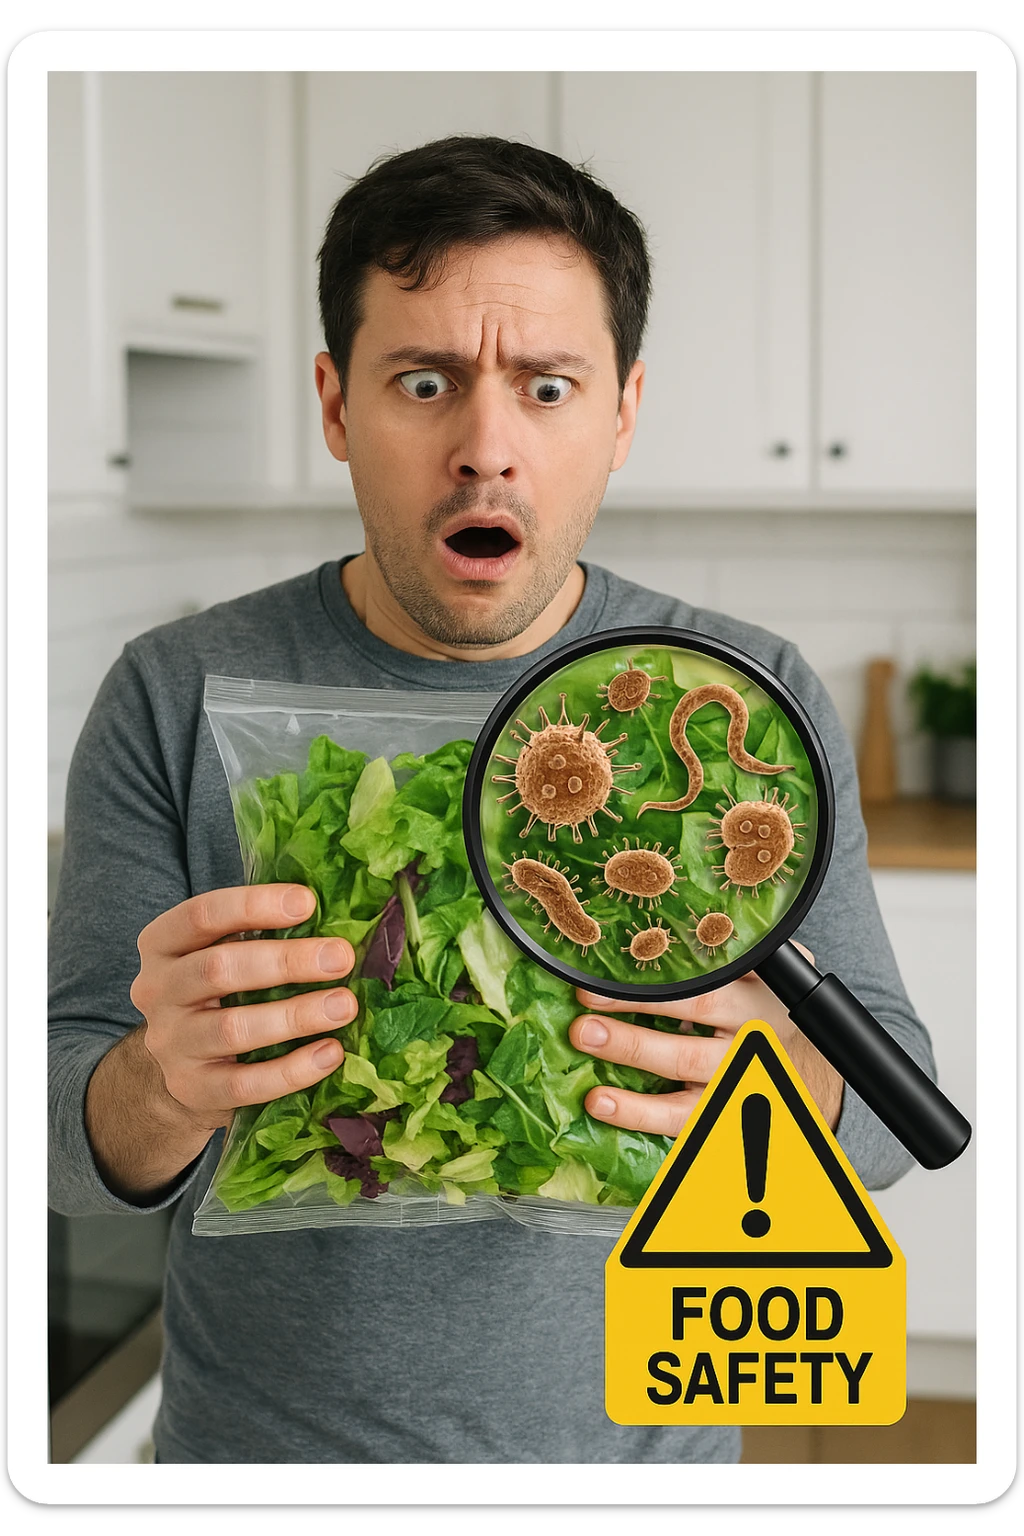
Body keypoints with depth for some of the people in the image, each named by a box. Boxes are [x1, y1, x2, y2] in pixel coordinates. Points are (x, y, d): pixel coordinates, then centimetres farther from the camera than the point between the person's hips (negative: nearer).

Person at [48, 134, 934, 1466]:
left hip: (639, 1445, 1)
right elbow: (63, 1139, -10)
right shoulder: (176, 700, -11)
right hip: (265, 1437, 0)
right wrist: (164, 1091, -32)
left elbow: (894, 1101, -7)